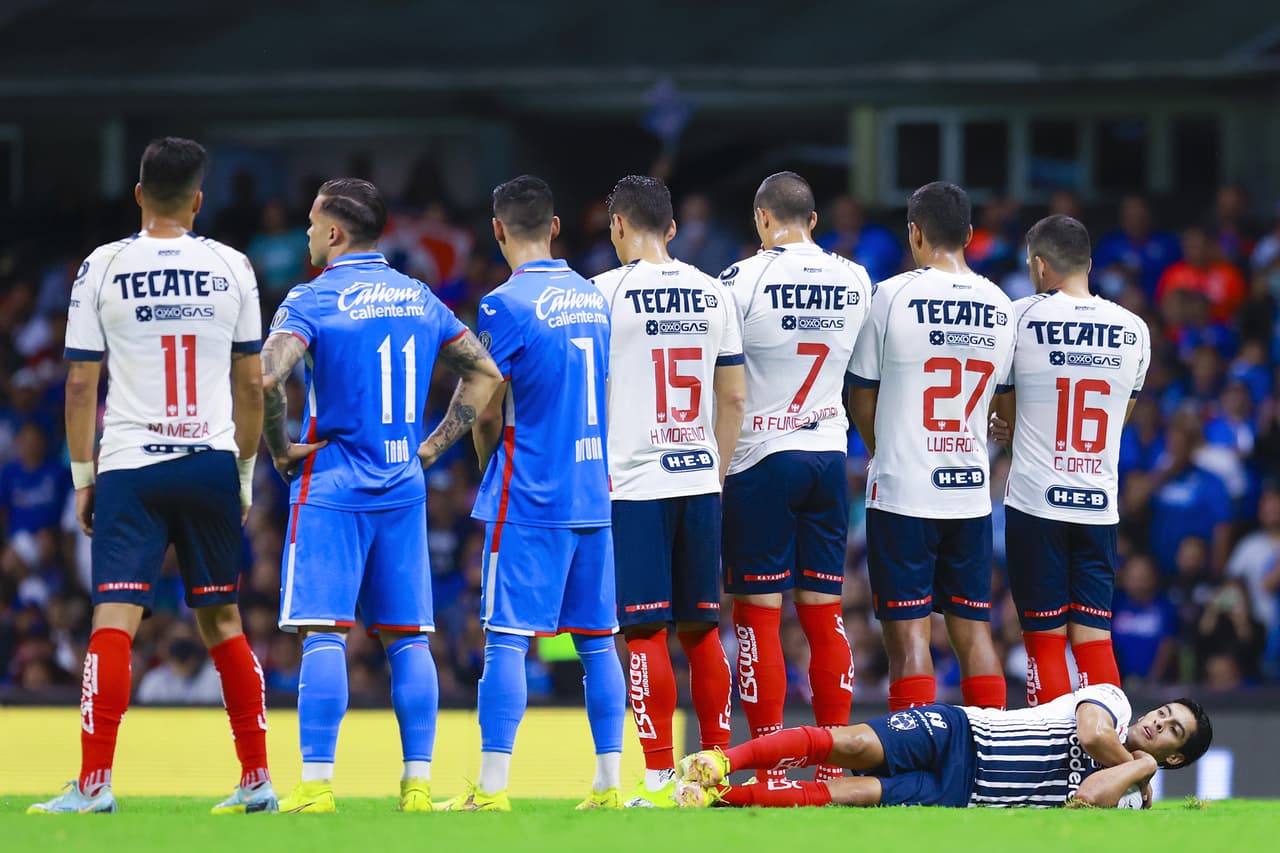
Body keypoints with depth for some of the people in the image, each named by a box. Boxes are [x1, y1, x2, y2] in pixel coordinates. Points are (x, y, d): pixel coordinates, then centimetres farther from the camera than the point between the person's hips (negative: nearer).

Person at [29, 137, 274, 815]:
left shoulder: (103, 267, -2)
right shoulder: (232, 268, 4)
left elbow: (80, 384, -2)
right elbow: (251, 384, 8)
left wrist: (82, 476, 7)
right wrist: (245, 473, 17)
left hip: (130, 467, -2)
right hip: (212, 465, 2)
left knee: (114, 620, -8)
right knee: (222, 620, 12)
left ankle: (95, 781, -17)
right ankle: (257, 780, 13)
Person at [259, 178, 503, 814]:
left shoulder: (313, 300, -8)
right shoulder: (420, 299, 10)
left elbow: (265, 378, -23)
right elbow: (485, 373, 15)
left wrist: (279, 449, -8)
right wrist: (434, 445, 15)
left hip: (332, 486, -5)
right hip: (403, 488, 5)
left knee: (323, 634, -7)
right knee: (407, 637, 7)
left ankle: (316, 784, -12)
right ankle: (418, 782, 5)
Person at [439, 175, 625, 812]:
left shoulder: (507, 303, -10)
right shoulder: (594, 299, 10)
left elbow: (488, 412, -9)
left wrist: (489, 470, 11)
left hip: (529, 501, -6)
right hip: (594, 495, 6)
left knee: (506, 638, -6)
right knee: (597, 639, 8)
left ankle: (492, 788, -10)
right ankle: (608, 784, 8)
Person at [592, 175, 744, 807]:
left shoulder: (604, 293, -6)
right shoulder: (714, 294, 9)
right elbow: (734, 398, 12)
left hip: (633, 482, -5)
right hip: (699, 479, 5)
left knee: (645, 631, -4)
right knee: (700, 628, 11)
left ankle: (660, 778, -6)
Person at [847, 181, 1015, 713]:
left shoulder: (893, 296, -8)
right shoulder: (1000, 308, 5)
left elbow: (862, 397, 0)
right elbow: (997, 398, 12)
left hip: (903, 492, -4)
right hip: (971, 492, 4)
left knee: (907, 631, -3)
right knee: (973, 628, 11)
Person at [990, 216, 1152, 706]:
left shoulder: (1019, 317, -6)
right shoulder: (1133, 329, 5)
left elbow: (1005, 411, 4)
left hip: (1035, 501, -3)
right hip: (1100, 504, 3)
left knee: (1045, 639, 3)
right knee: (1095, 637, 5)